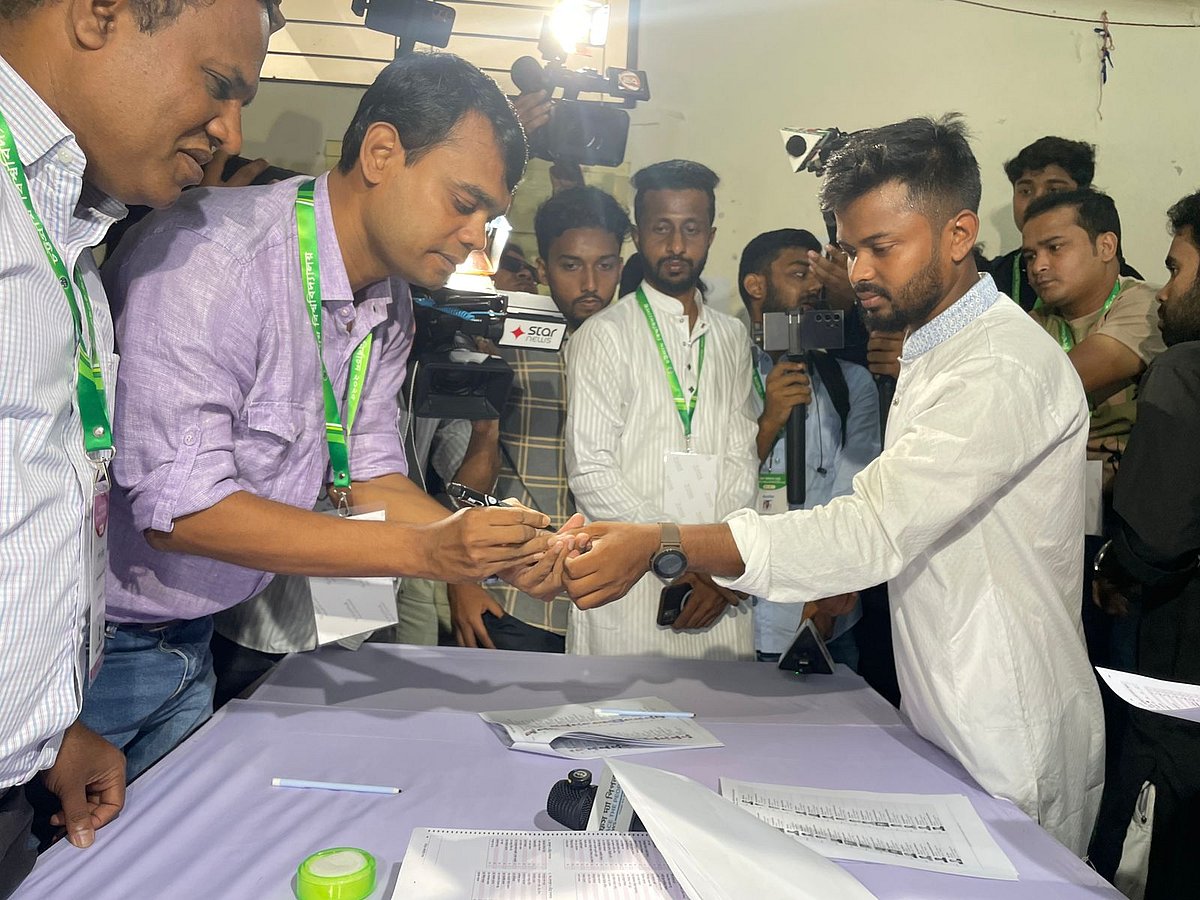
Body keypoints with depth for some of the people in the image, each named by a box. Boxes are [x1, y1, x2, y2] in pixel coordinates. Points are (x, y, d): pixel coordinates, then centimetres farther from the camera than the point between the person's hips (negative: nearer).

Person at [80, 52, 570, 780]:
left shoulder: (389, 305, 1)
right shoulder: (212, 256, -25)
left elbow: (370, 479, 5)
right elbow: (179, 509, -27)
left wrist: (493, 548, -13)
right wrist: (424, 551, -29)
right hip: (92, 639, -7)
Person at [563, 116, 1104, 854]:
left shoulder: (1006, 369, -22)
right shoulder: (935, 351, 12)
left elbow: (872, 534, -32)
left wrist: (661, 548, -37)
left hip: (1009, 750, -8)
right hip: (943, 720, 9)